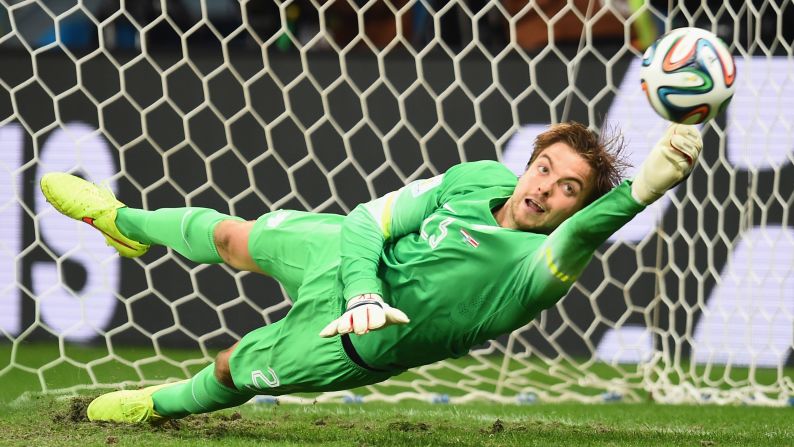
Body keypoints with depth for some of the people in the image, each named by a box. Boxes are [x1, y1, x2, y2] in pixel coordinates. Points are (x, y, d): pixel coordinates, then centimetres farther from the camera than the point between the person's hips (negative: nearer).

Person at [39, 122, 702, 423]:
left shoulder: (539, 267, -34)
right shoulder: (482, 179, -18)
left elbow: (585, 233, -58)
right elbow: (366, 220, -13)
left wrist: (644, 188, -77)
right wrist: (365, 288, -32)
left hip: (342, 343, -3)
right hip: (344, 257, 4)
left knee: (232, 370, 19)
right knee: (233, 237, 24)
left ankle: (162, 405, 55)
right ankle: (126, 224, 58)